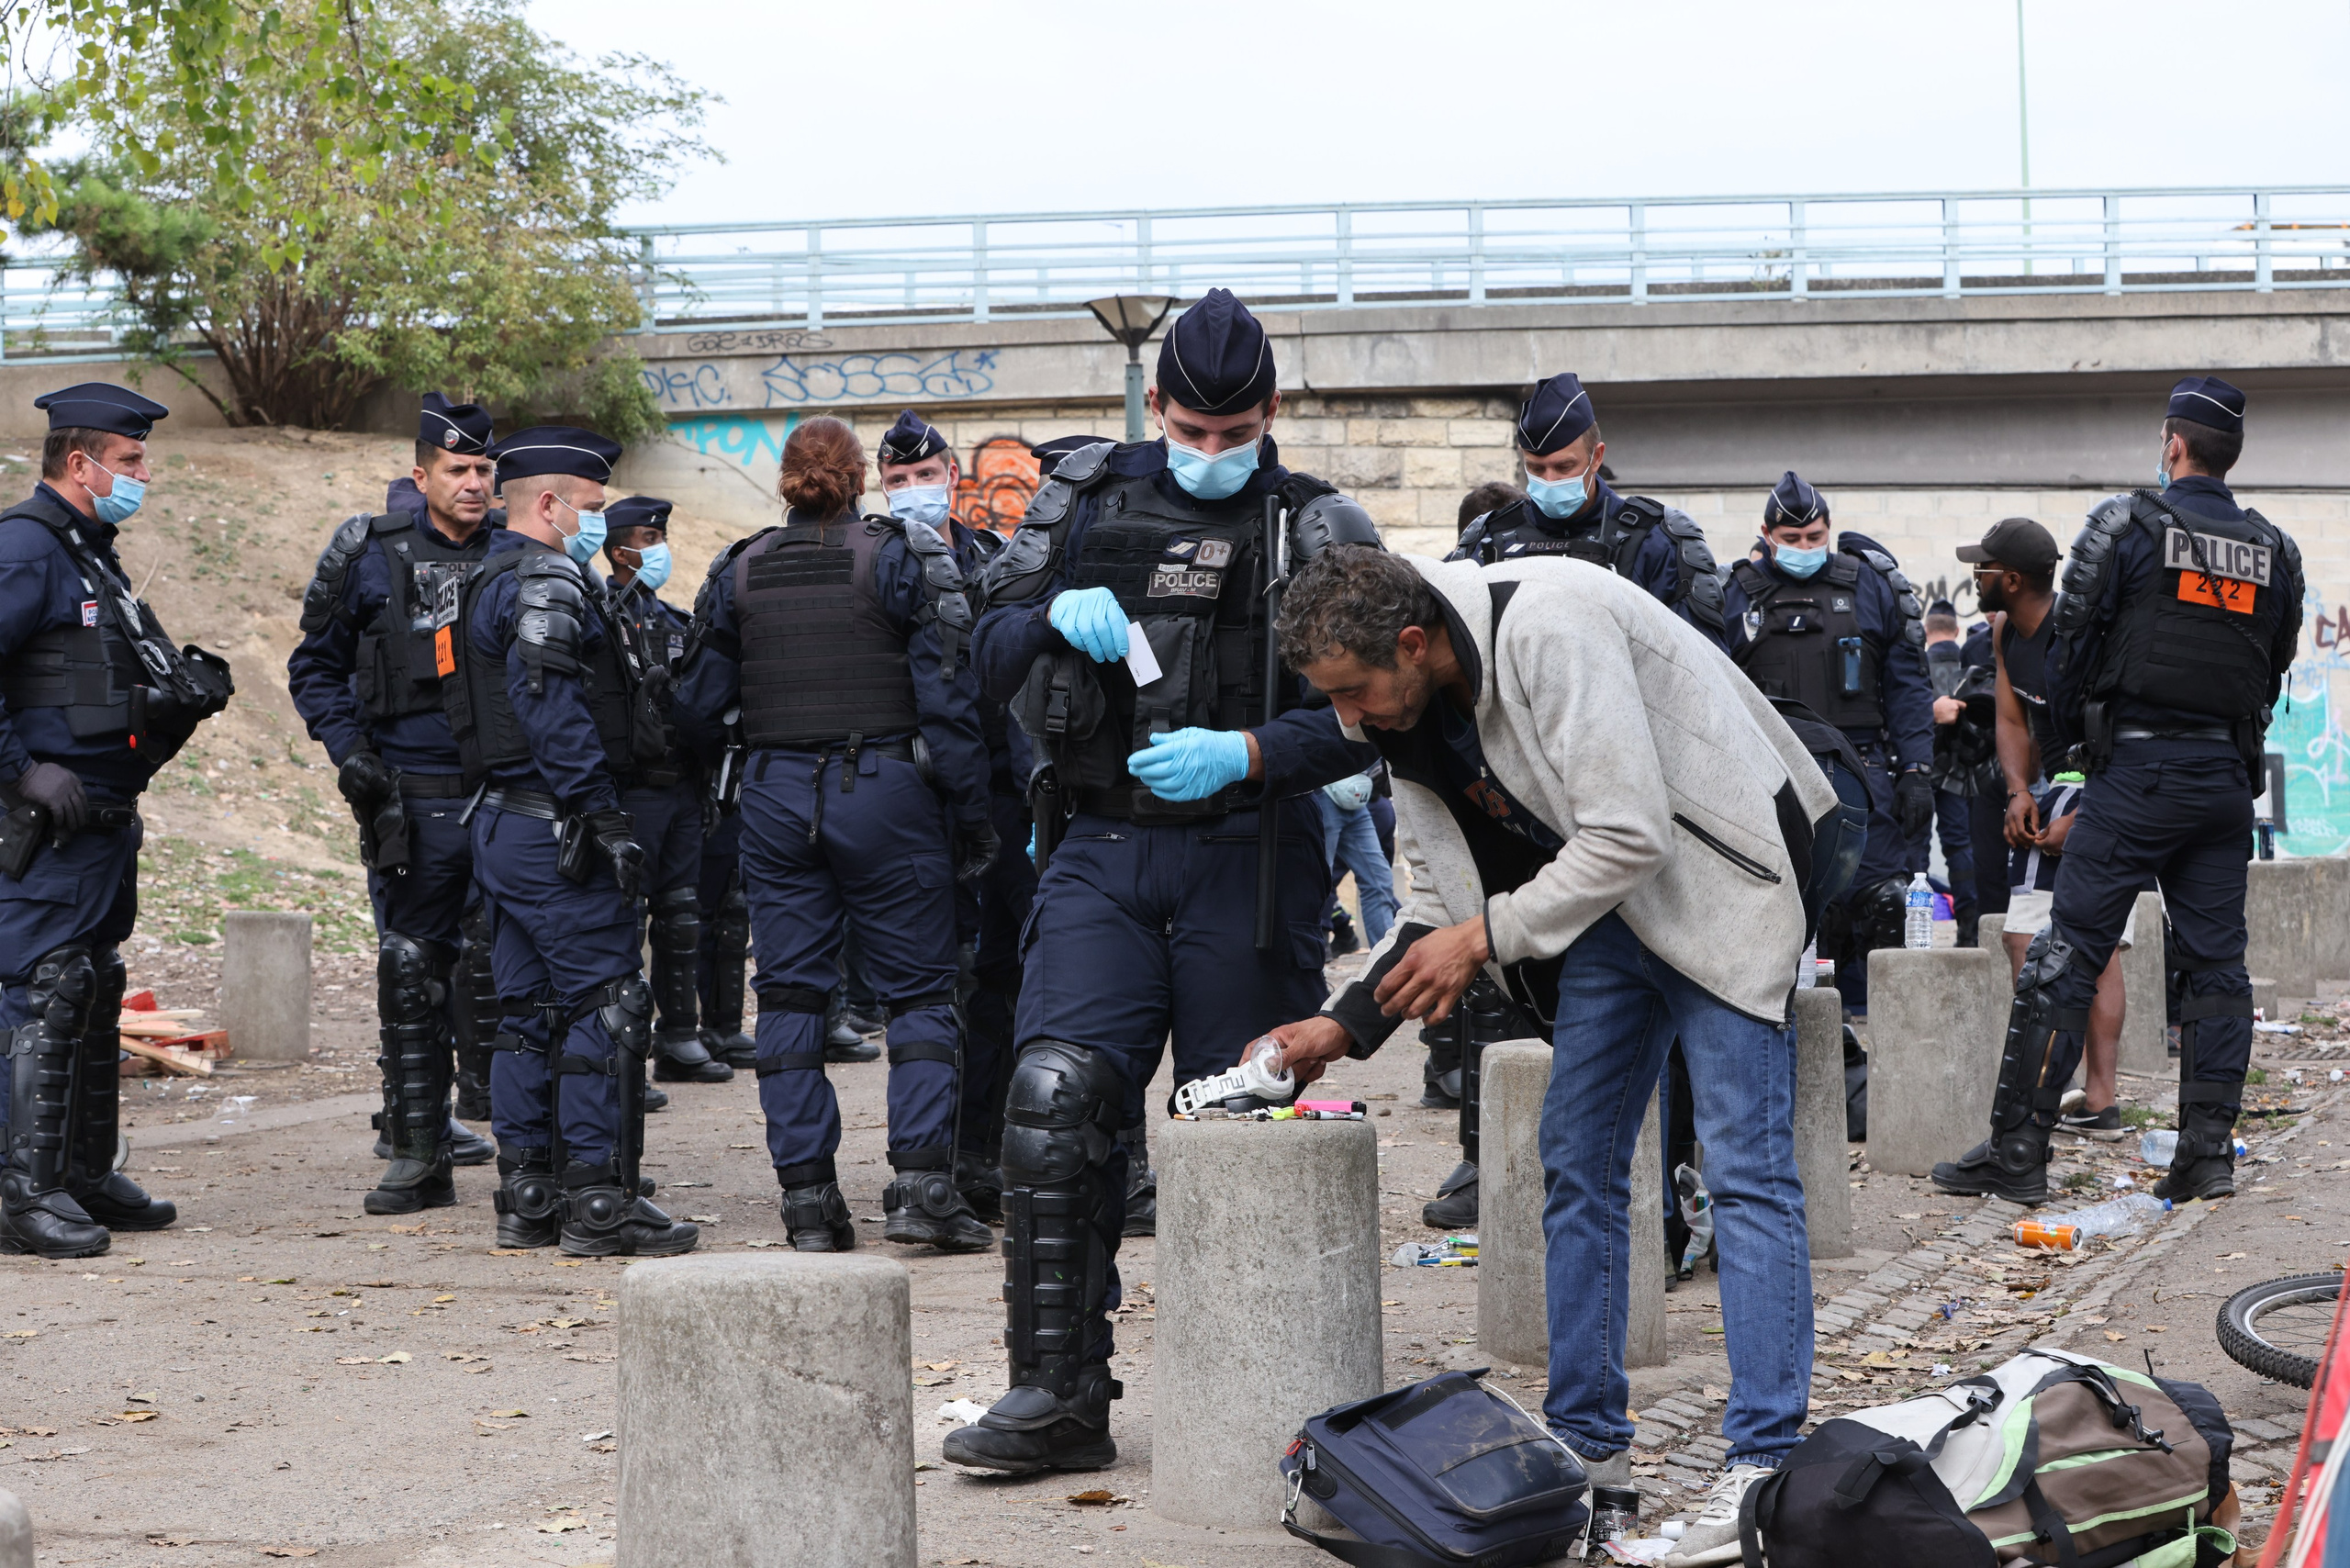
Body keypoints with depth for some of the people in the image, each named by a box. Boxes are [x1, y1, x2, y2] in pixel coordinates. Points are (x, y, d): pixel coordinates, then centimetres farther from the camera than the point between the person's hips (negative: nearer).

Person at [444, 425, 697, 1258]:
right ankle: (599, 1202, -7)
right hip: (558, 833, -10)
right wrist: (604, 816, -22)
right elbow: (553, 708, -23)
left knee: (529, 1013, 12)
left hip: (501, 823, 11)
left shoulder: (486, 583, 19)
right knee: (604, 1008, -7)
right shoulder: (545, 583, -13)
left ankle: (528, 1198, 16)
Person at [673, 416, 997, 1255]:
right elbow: (946, 694, -7)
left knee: (791, 993, 7)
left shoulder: (737, 572, 6)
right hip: (885, 791, -3)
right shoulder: (901, 557, -3)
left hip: (775, 796, 3)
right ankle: (921, 1184, -9)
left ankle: (807, 1197, 4)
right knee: (919, 990, 4)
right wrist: (971, 811, -1)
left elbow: (699, 706, 9)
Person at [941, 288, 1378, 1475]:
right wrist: (1055, 610, -9)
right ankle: (1060, 1393, -8)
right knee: (1054, 1100, -12)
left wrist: (1246, 753, -21)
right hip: (1101, 852, 2)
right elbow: (990, 656, 12)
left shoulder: (1320, 532, 2)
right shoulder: (1084, 499, 10)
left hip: (1247, 863, -2)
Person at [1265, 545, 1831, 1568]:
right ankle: (1588, 1445, 17)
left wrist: (1487, 935, -20)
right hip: (1603, 907, 9)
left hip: (1716, 878, -9)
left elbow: (1629, 836, -28)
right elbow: (1442, 895, 9)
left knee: (1745, 1169, -11)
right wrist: (1345, 1023, 0)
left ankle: (1762, 1469, -12)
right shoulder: (1408, 713, 0)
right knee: (1577, 1167, 9)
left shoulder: (1549, 630, -27)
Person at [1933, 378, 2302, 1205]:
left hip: (2136, 772, -5)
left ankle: (2016, 1151, -6)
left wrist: (2068, 748, 8)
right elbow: (2275, 670, 16)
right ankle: (2207, 1147, 5)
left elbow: (2072, 642, -3)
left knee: (2066, 957, -5)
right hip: (2228, 779, 5)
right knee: (2216, 961, 9)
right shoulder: (2275, 552, 10)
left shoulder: (2126, 525, -4)